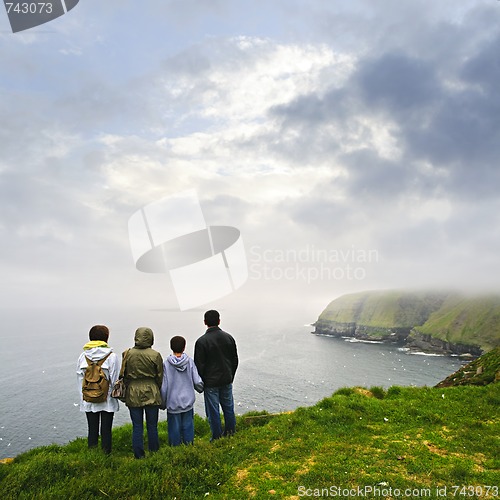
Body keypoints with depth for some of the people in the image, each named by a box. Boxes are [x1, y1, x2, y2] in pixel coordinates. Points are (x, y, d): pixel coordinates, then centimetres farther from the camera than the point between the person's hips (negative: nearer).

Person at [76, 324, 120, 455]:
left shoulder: (83, 356, -2)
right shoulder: (112, 356, -12)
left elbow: (79, 378, 4)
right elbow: (115, 379, -10)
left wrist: (83, 397, 13)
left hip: (88, 400, 3)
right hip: (107, 400, -3)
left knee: (92, 430, 14)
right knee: (106, 430, 8)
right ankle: (106, 453, 16)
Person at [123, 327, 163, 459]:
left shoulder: (127, 354, -5)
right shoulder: (155, 355, -10)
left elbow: (124, 375, 3)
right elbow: (160, 377, -2)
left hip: (133, 394, 1)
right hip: (151, 394, -1)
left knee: (137, 427, 10)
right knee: (152, 426, 11)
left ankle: (139, 455, 16)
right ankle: (154, 453, 20)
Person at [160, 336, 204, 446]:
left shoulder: (166, 363, -11)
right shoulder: (190, 361, -9)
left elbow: (164, 387, -7)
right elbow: (197, 382, -5)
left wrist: (163, 403, 6)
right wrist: (201, 388, 17)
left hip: (173, 403, -1)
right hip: (188, 400, 1)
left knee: (174, 426, 11)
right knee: (188, 424, 14)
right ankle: (189, 444, 25)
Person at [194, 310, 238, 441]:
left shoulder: (201, 341, -15)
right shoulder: (229, 337, 0)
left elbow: (199, 365, -11)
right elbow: (235, 360, 8)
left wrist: (201, 382, 2)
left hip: (211, 382, -4)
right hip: (227, 380, 5)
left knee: (213, 411, 7)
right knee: (228, 407, 16)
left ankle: (217, 438, 16)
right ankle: (230, 433, 27)